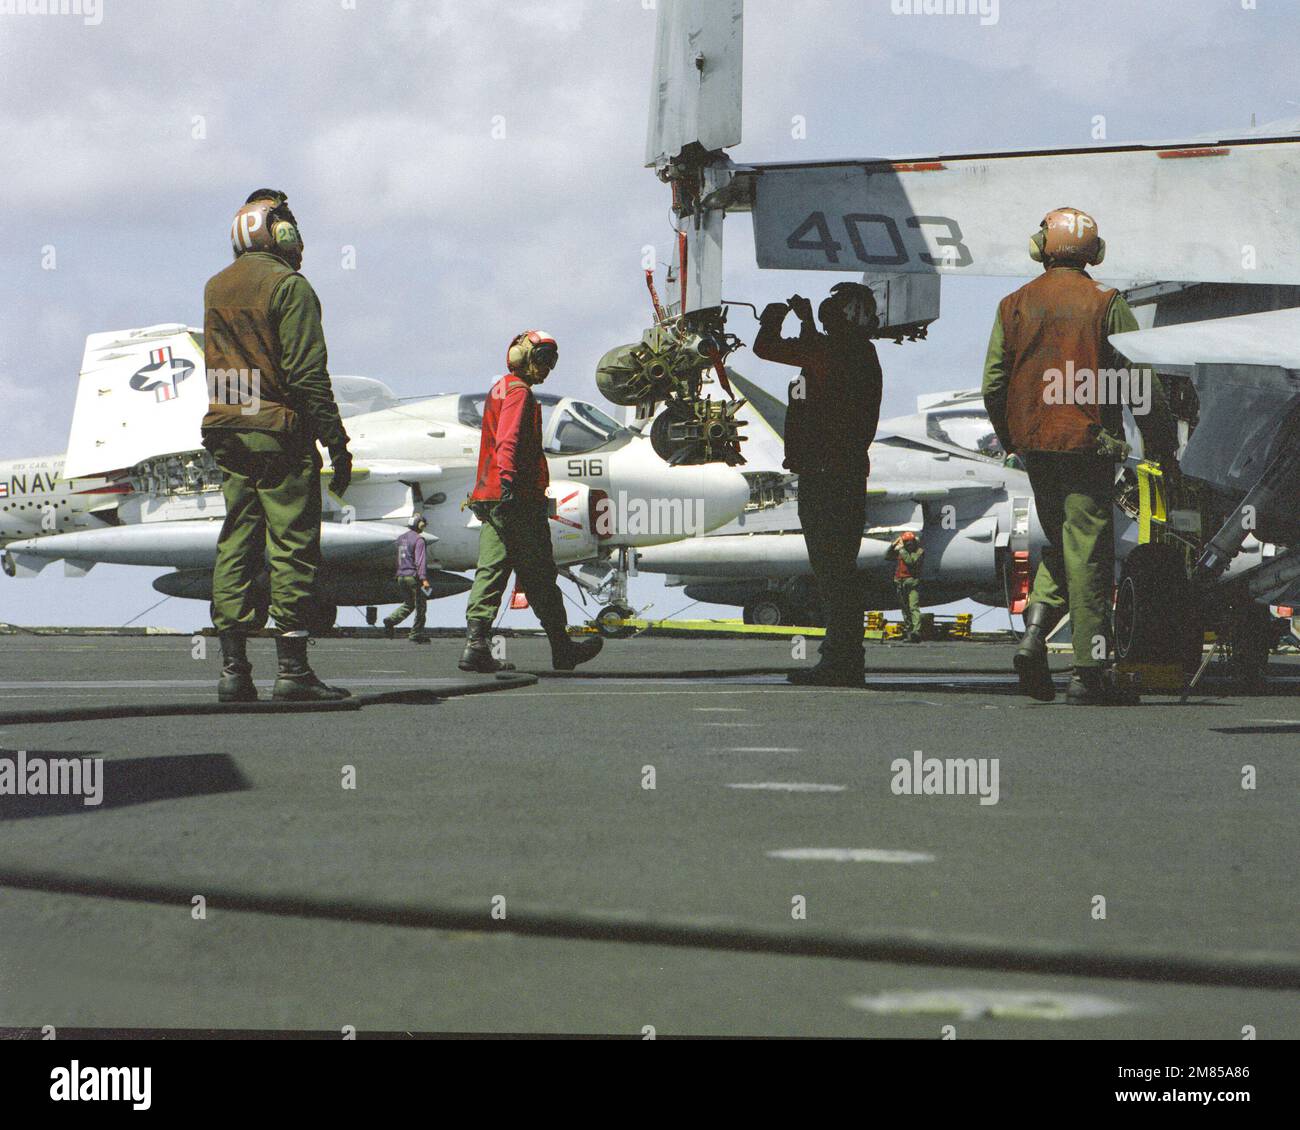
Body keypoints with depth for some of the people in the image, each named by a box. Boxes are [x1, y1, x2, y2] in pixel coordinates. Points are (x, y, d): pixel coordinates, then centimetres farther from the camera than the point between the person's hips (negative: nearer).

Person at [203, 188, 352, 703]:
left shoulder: (215, 288, 13)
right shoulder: (289, 287, -10)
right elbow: (308, 375, -14)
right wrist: (337, 444, -13)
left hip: (227, 433, 7)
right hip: (280, 436, -7)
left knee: (235, 546, 7)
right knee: (292, 547, -4)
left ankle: (233, 667, 6)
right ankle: (292, 669, -6)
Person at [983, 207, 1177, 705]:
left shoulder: (1014, 305, 5)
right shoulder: (1107, 304, -4)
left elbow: (993, 387, 5)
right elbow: (1140, 383, -7)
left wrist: (1012, 440, 20)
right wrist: (1161, 445, 0)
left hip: (1035, 447, 4)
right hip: (1088, 446, -4)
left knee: (1059, 545, 19)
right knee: (1088, 553, -3)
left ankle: (1034, 631, 0)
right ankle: (1090, 670, -4)